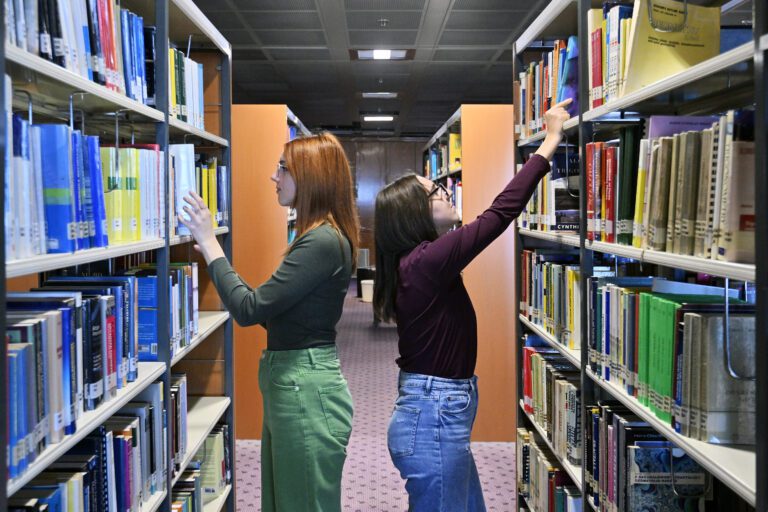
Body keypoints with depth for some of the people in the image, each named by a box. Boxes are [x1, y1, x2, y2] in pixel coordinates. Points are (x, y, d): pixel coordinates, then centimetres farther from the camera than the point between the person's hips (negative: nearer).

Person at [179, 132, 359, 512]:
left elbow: (249, 310, -22)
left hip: (307, 391, -10)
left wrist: (209, 244, -12)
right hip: (293, 384, 10)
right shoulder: (323, 237, 12)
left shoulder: (324, 241, -20)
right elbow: (272, 310, 13)